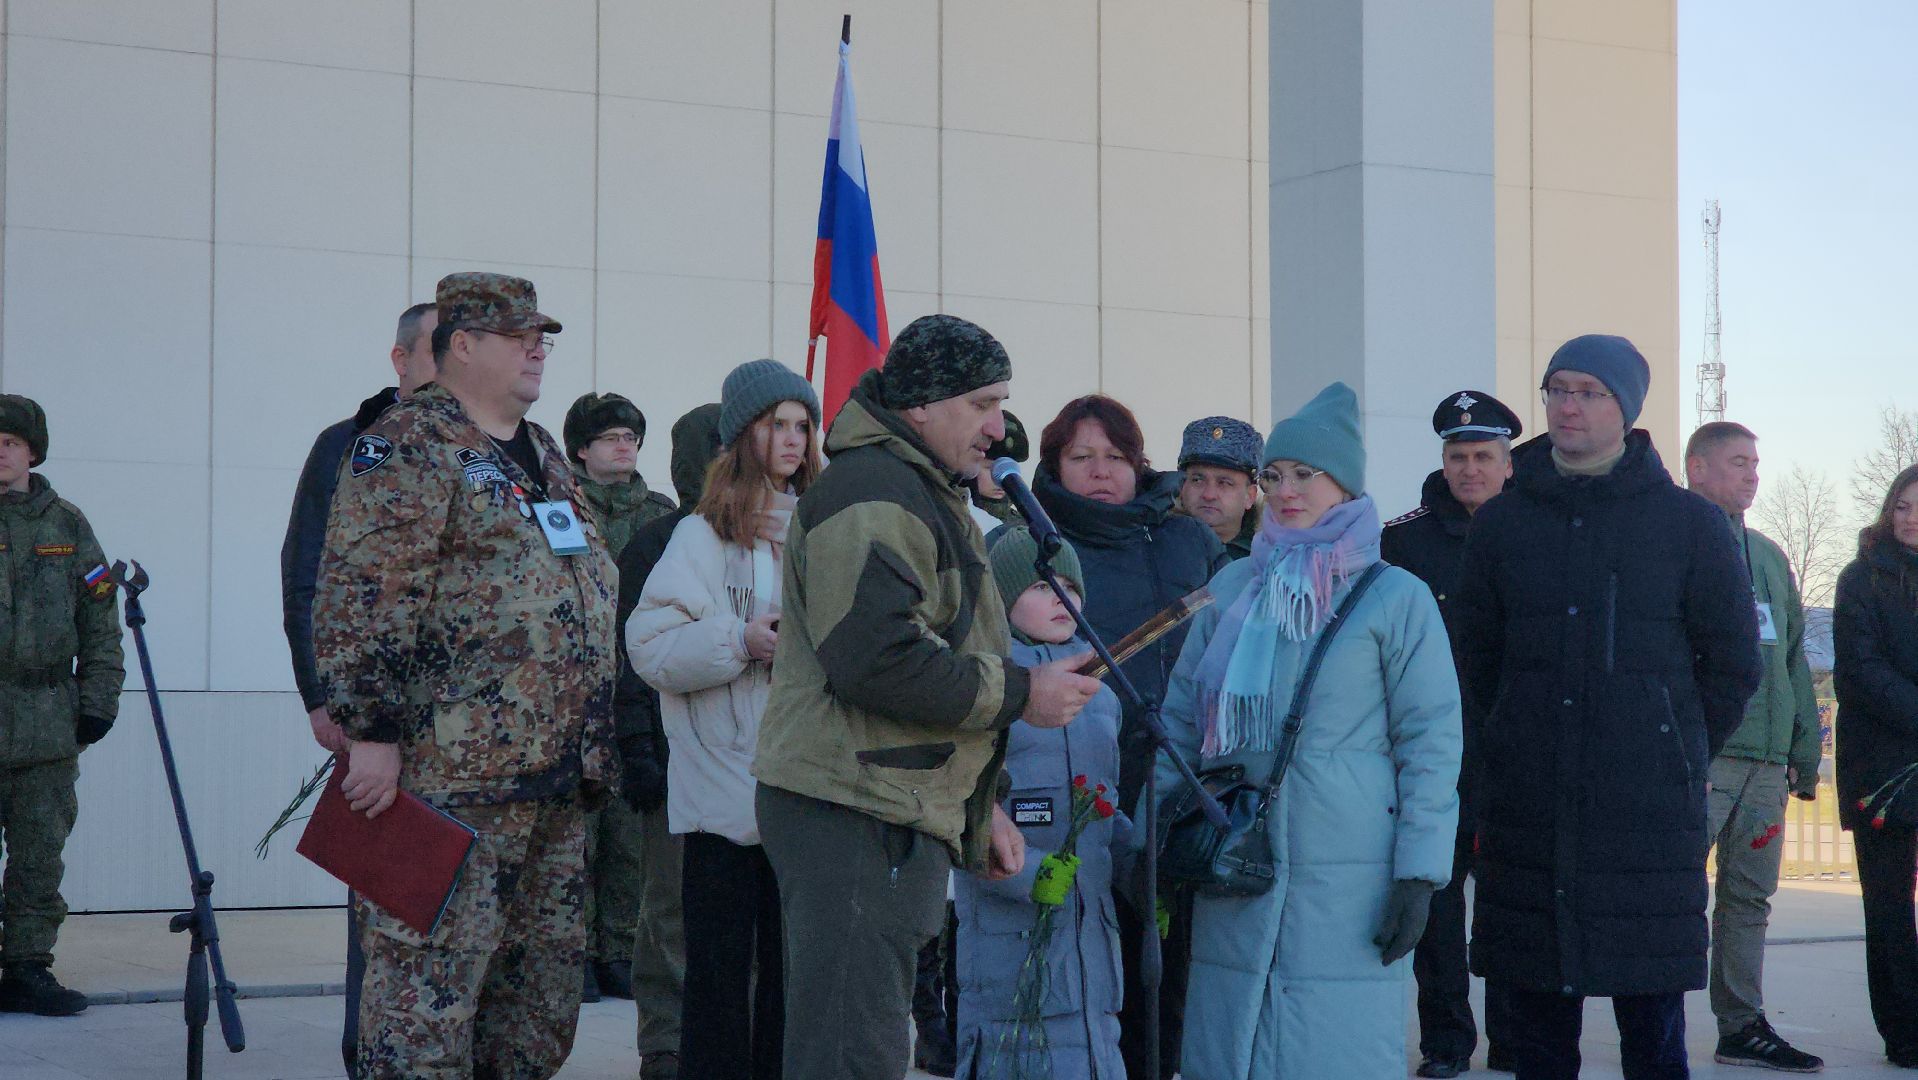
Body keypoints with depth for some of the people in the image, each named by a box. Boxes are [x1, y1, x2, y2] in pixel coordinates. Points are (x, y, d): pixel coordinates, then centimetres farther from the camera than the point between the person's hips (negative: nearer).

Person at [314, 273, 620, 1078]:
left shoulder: (542, 454, 21)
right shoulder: (407, 447, -7)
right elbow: (359, 601, -16)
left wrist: (594, 744, 24)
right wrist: (371, 730, -21)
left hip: (558, 779, 9)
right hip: (451, 774, -9)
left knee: (542, 994, 12)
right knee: (429, 983, -7)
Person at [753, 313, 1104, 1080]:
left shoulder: (921, 494, 23)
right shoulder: (873, 495, -13)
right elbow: (876, 658, -25)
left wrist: (980, 805, 27)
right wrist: (1019, 694, -15)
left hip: (901, 812, 11)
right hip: (857, 816, -11)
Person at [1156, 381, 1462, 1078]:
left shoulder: (1396, 598, 0)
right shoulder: (1231, 589, 12)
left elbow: (1432, 742, -2)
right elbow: (1181, 721, 17)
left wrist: (1418, 874, -8)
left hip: (1349, 885, -4)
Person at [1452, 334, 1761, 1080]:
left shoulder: (1691, 524, 2)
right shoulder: (1501, 523, 8)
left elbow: (1734, 663, 8)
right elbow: (1476, 655, 17)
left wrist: (1673, 756, 8)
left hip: (1650, 816, -2)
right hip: (1527, 815, 2)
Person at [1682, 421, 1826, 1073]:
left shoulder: (1768, 555, 20)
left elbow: (1793, 657, 24)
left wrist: (1806, 750, 18)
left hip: (1767, 760, 7)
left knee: (1750, 898, 11)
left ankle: (1744, 1027, 17)